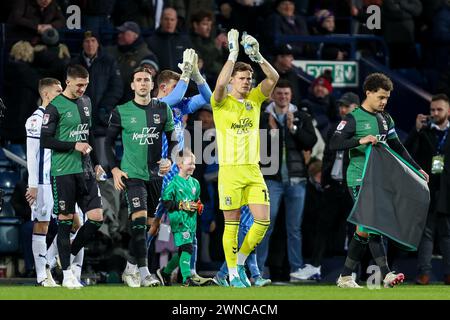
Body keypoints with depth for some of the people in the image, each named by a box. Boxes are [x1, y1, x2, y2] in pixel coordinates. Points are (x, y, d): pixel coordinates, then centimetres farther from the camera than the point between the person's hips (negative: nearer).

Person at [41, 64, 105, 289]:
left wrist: (96, 163, 20)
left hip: (85, 170, 6)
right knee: (65, 220, -1)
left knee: (96, 217, -2)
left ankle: (70, 255, 18)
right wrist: (73, 146, -15)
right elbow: (45, 140, -11)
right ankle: (67, 274, 4)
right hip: (63, 171, -6)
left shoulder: (86, 103, 14)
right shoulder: (55, 107, -8)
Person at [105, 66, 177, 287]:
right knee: (139, 220, -18)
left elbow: (173, 139, 12)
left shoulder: (163, 110, 5)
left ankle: (130, 268, 23)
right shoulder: (121, 112, 0)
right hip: (132, 174, -4)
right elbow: (109, 142, 6)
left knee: (145, 225, 9)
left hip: (155, 175, 4)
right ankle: (143, 273, -20)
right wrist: (114, 169, -4)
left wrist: (170, 160, -5)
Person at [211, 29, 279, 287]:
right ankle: (232, 273, 9)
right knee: (232, 224, 0)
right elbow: (220, 83, -23)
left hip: (253, 170, 4)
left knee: (263, 220, -4)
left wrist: (257, 56, -15)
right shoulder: (222, 103, -2)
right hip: (230, 171, -4)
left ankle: (241, 260, 15)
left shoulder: (255, 99, 10)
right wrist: (233, 53, -23)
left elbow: (274, 78, -3)